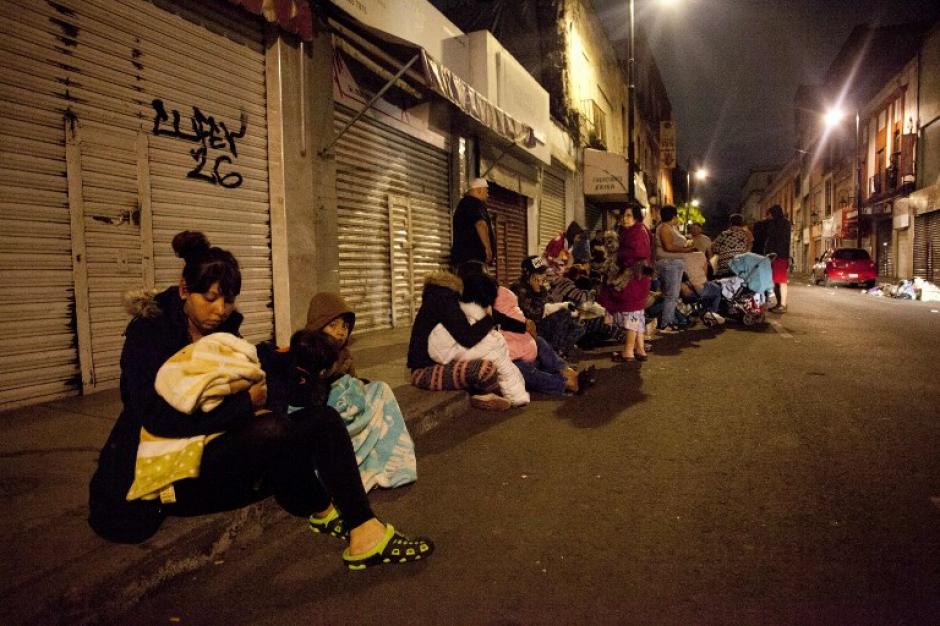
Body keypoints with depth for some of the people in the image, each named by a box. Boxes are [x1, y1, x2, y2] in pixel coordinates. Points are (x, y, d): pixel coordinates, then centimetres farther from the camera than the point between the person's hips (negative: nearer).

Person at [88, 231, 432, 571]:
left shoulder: (223, 328, 8)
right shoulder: (149, 331, -12)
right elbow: (158, 417, -23)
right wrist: (246, 402, -22)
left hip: (222, 449, 7)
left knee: (322, 419, -14)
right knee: (273, 429, -30)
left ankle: (362, 529, -17)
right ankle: (322, 510, -10)